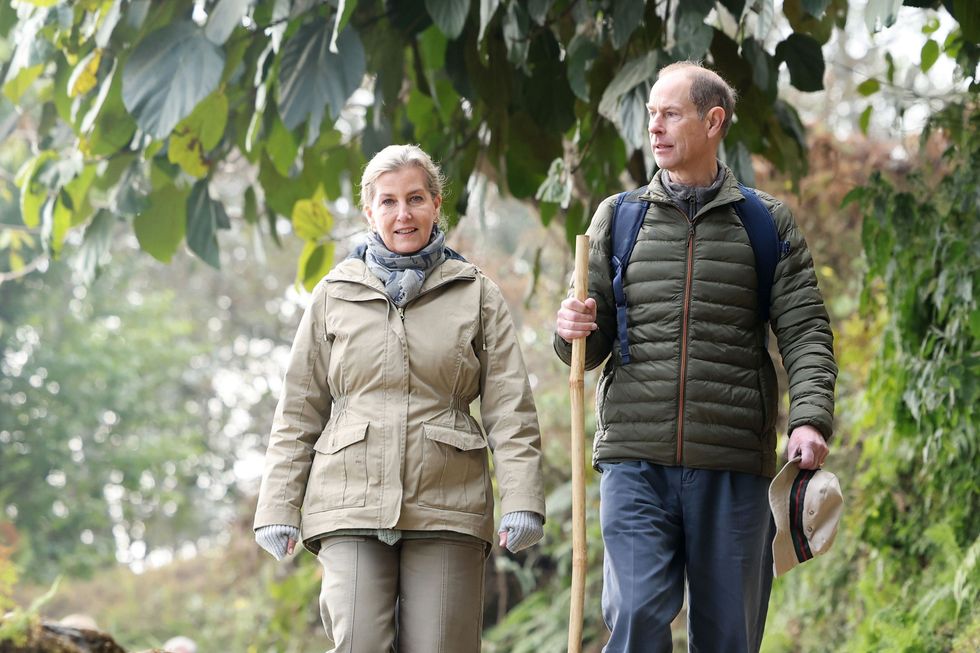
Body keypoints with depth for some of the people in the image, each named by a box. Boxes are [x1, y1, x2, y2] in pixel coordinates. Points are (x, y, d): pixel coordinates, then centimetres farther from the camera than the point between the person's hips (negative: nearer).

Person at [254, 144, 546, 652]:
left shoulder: (477, 295, 10)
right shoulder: (335, 294, 13)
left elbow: (509, 407, 5)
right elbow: (298, 412, 14)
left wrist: (522, 500, -7)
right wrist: (279, 507, 6)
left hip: (446, 512, 0)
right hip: (351, 508, 1)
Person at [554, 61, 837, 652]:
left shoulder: (767, 222, 9)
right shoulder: (617, 218, 13)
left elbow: (805, 331, 2)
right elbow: (590, 349, 14)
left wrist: (811, 418, -15)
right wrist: (573, 332, -10)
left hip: (734, 466, 0)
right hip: (636, 458, 0)